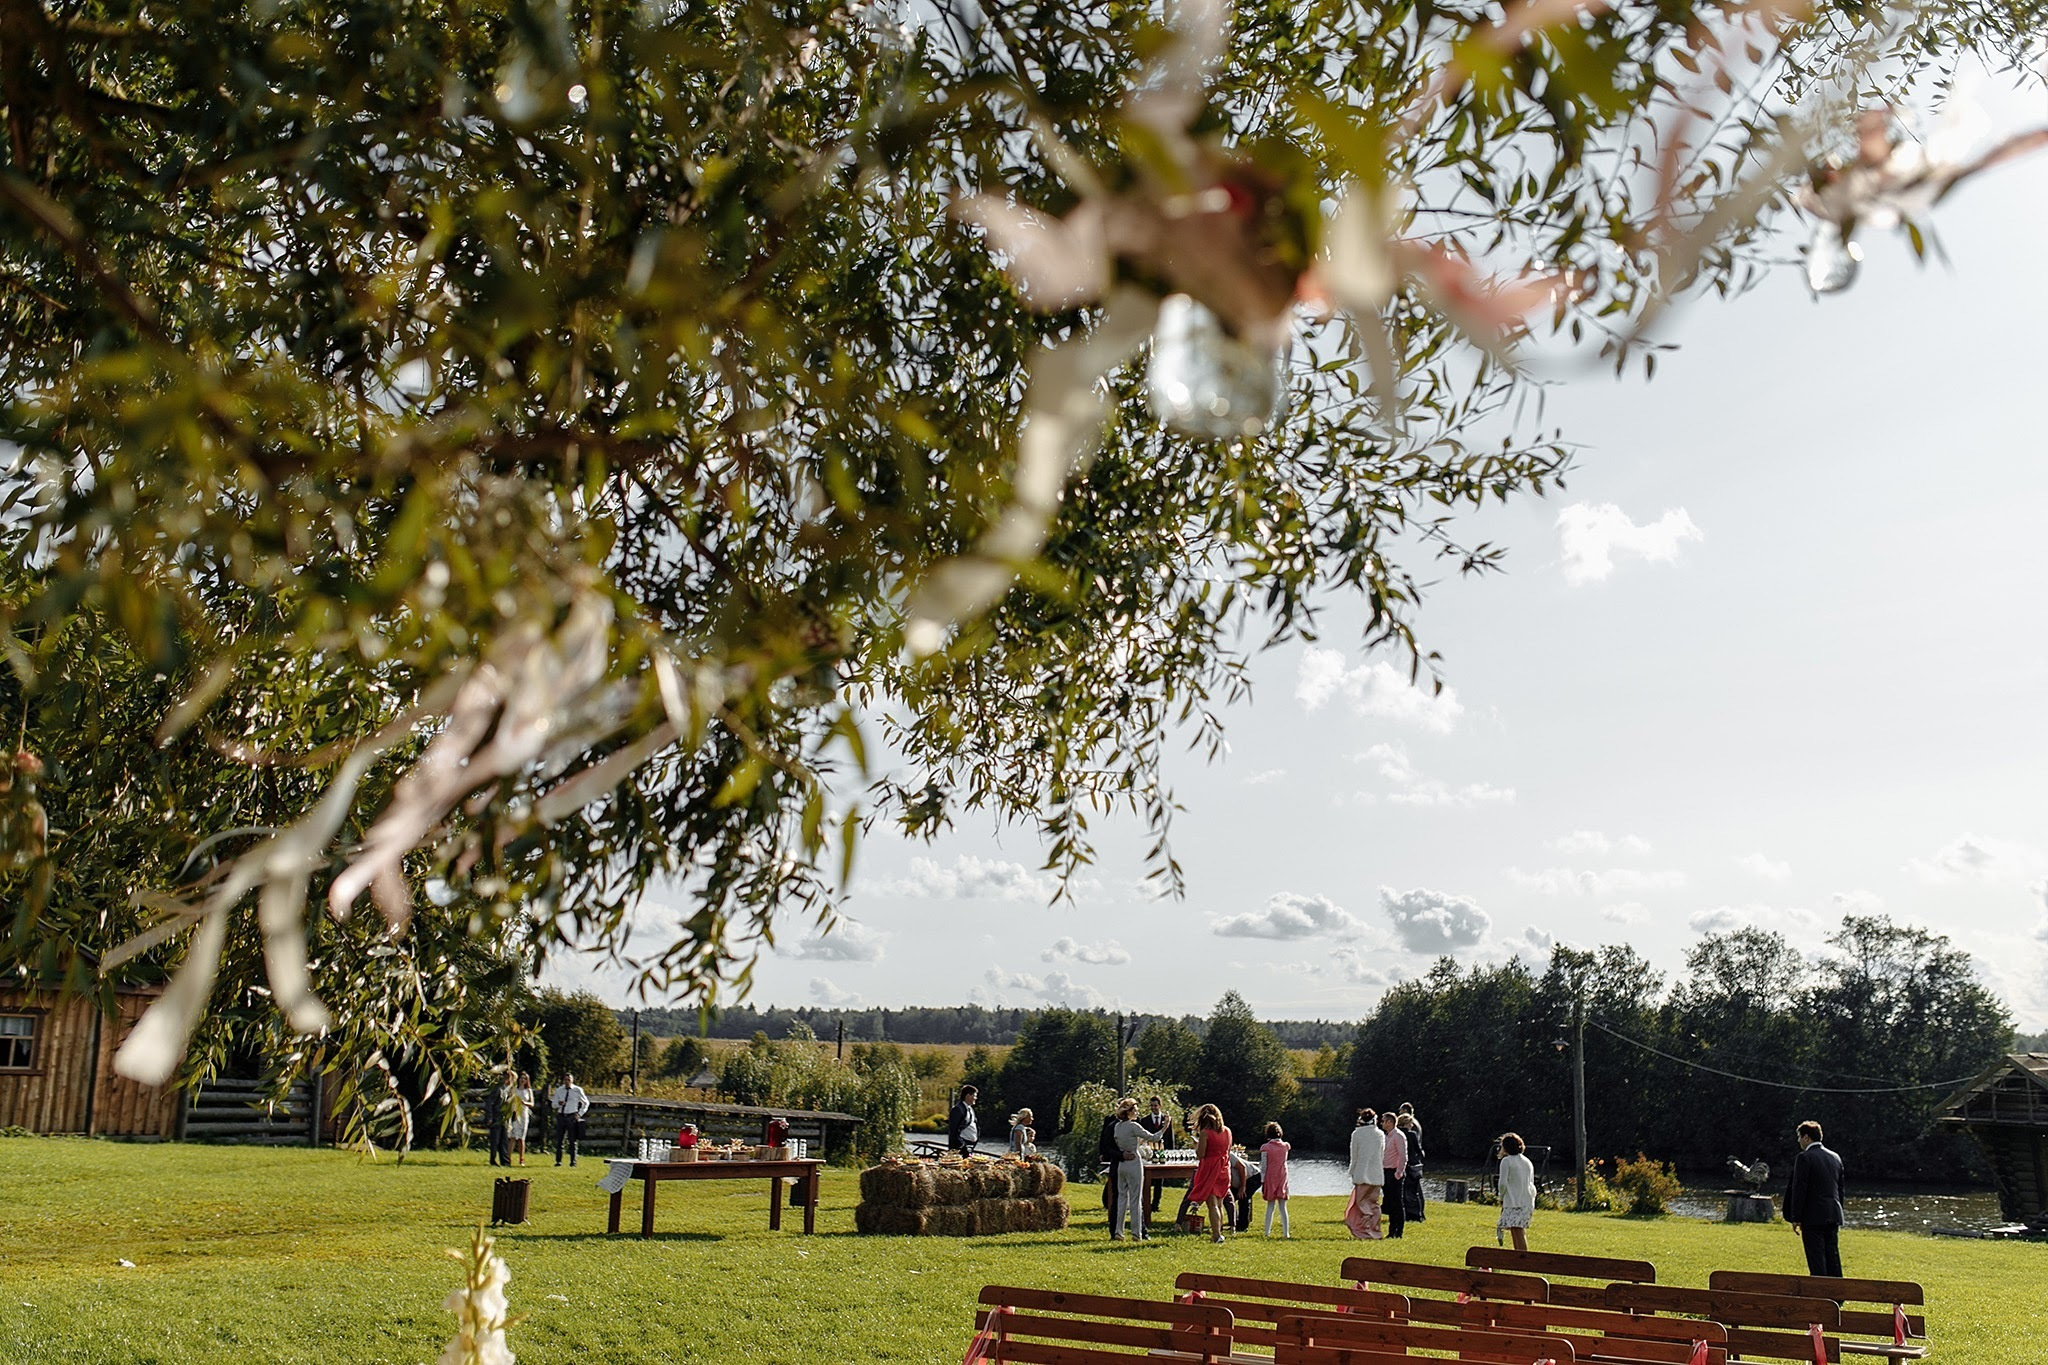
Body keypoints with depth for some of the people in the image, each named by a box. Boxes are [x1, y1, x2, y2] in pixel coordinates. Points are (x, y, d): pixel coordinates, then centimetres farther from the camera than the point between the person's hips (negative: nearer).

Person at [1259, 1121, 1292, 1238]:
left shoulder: (1265, 1148, -6)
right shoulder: (1285, 1146, 1)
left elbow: (1263, 1166, -7)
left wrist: (1262, 1181, -3)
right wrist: (1279, 1139, 18)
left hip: (1270, 1179, -1)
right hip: (1283, 1179, 1)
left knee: (1270, 1206, 7)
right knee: (1283, 1207, 5)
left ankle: (1267, 1232, 3)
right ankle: (1286, 1233, 1)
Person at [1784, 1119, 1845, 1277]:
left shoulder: (1804, 1158, -10)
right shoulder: (1835, 1157, 12)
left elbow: (1799, 1189, -13)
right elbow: (1840, 1188, 17)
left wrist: (1795, 1218, -9)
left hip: (1813, 1217, -7)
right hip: (1833, 1216, 7)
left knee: (1816, 1258, -4)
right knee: (1833, 1256, 11)